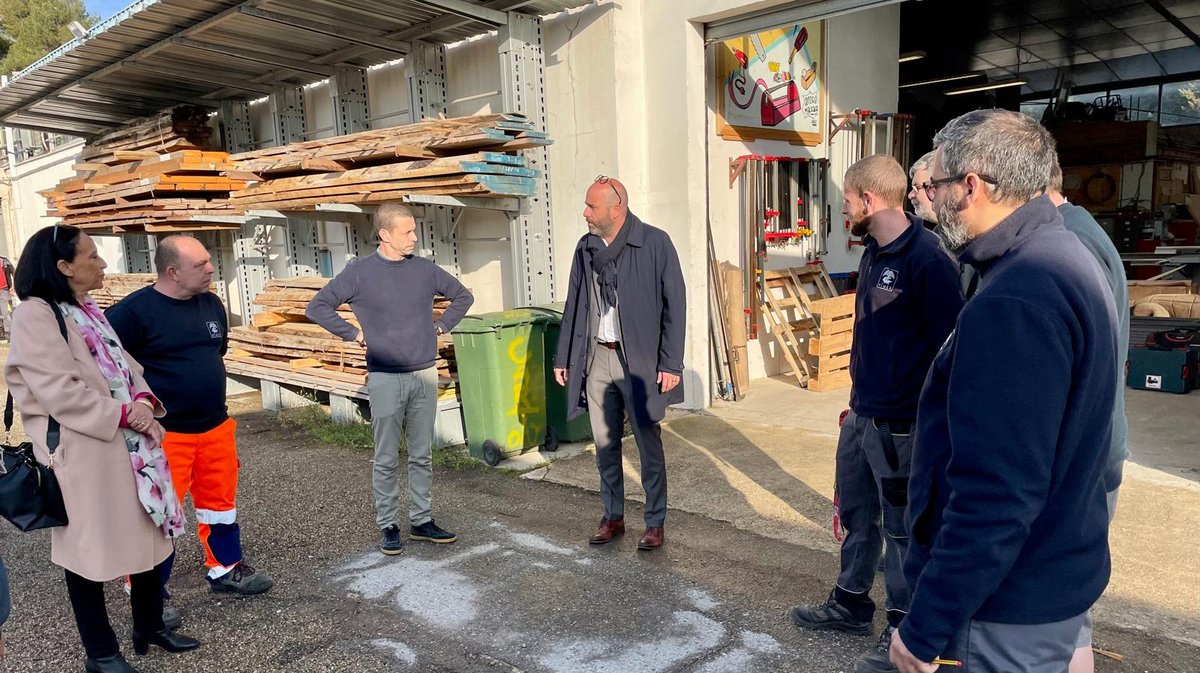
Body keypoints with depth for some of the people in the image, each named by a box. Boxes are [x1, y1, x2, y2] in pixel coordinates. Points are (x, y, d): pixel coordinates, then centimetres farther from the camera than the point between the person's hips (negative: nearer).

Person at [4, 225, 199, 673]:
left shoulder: (90, 312, 14)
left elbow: (124, 366, 14)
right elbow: (61, 392, -20)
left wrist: (142, 401, -5)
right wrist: (124, 413, -16)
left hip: (129, 442, 9)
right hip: (83, 450, -8)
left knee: (147, 532, 15)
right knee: (88, 546, 5)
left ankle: (150, 625, 33)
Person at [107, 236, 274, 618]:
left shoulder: (211, 304, 5)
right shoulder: (134, 310, -15)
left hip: (216, 427, 6)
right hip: (162, 434, -6)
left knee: (220, 501, 17)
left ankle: (226, 569, 35)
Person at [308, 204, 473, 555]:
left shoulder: (425, 269, 4)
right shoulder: (359, 272, -4)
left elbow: (463, 296, 18)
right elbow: (317, 307, 0)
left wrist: (440, 326, 8)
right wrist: (354, 334, -5)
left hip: (425, 374, 3)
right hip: (385, 378, -3)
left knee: (422, 455, 11)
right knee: (387, 459, 4)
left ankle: (421, 520, 21)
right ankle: (388, 526, 15)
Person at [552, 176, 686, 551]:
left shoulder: (655, 243, -9)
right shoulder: (586, 248, 7)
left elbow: (675, 304, -9)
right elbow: (574, 305, 14)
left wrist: (671, 363, -13)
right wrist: (563, 358, 12)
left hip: (639, 360, -5)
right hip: (596, 356, 5)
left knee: (648, 444, 4)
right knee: (604, 444, 12)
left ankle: (655, 523, 19)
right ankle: (613, 517, 27)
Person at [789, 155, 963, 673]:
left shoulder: (926, 259, -19)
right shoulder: (873, 253, 8)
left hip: (901, 426, -8)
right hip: (860, 417, 9)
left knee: (902, 531, 8)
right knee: (856, 516, 21)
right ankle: (851, 604, 39)